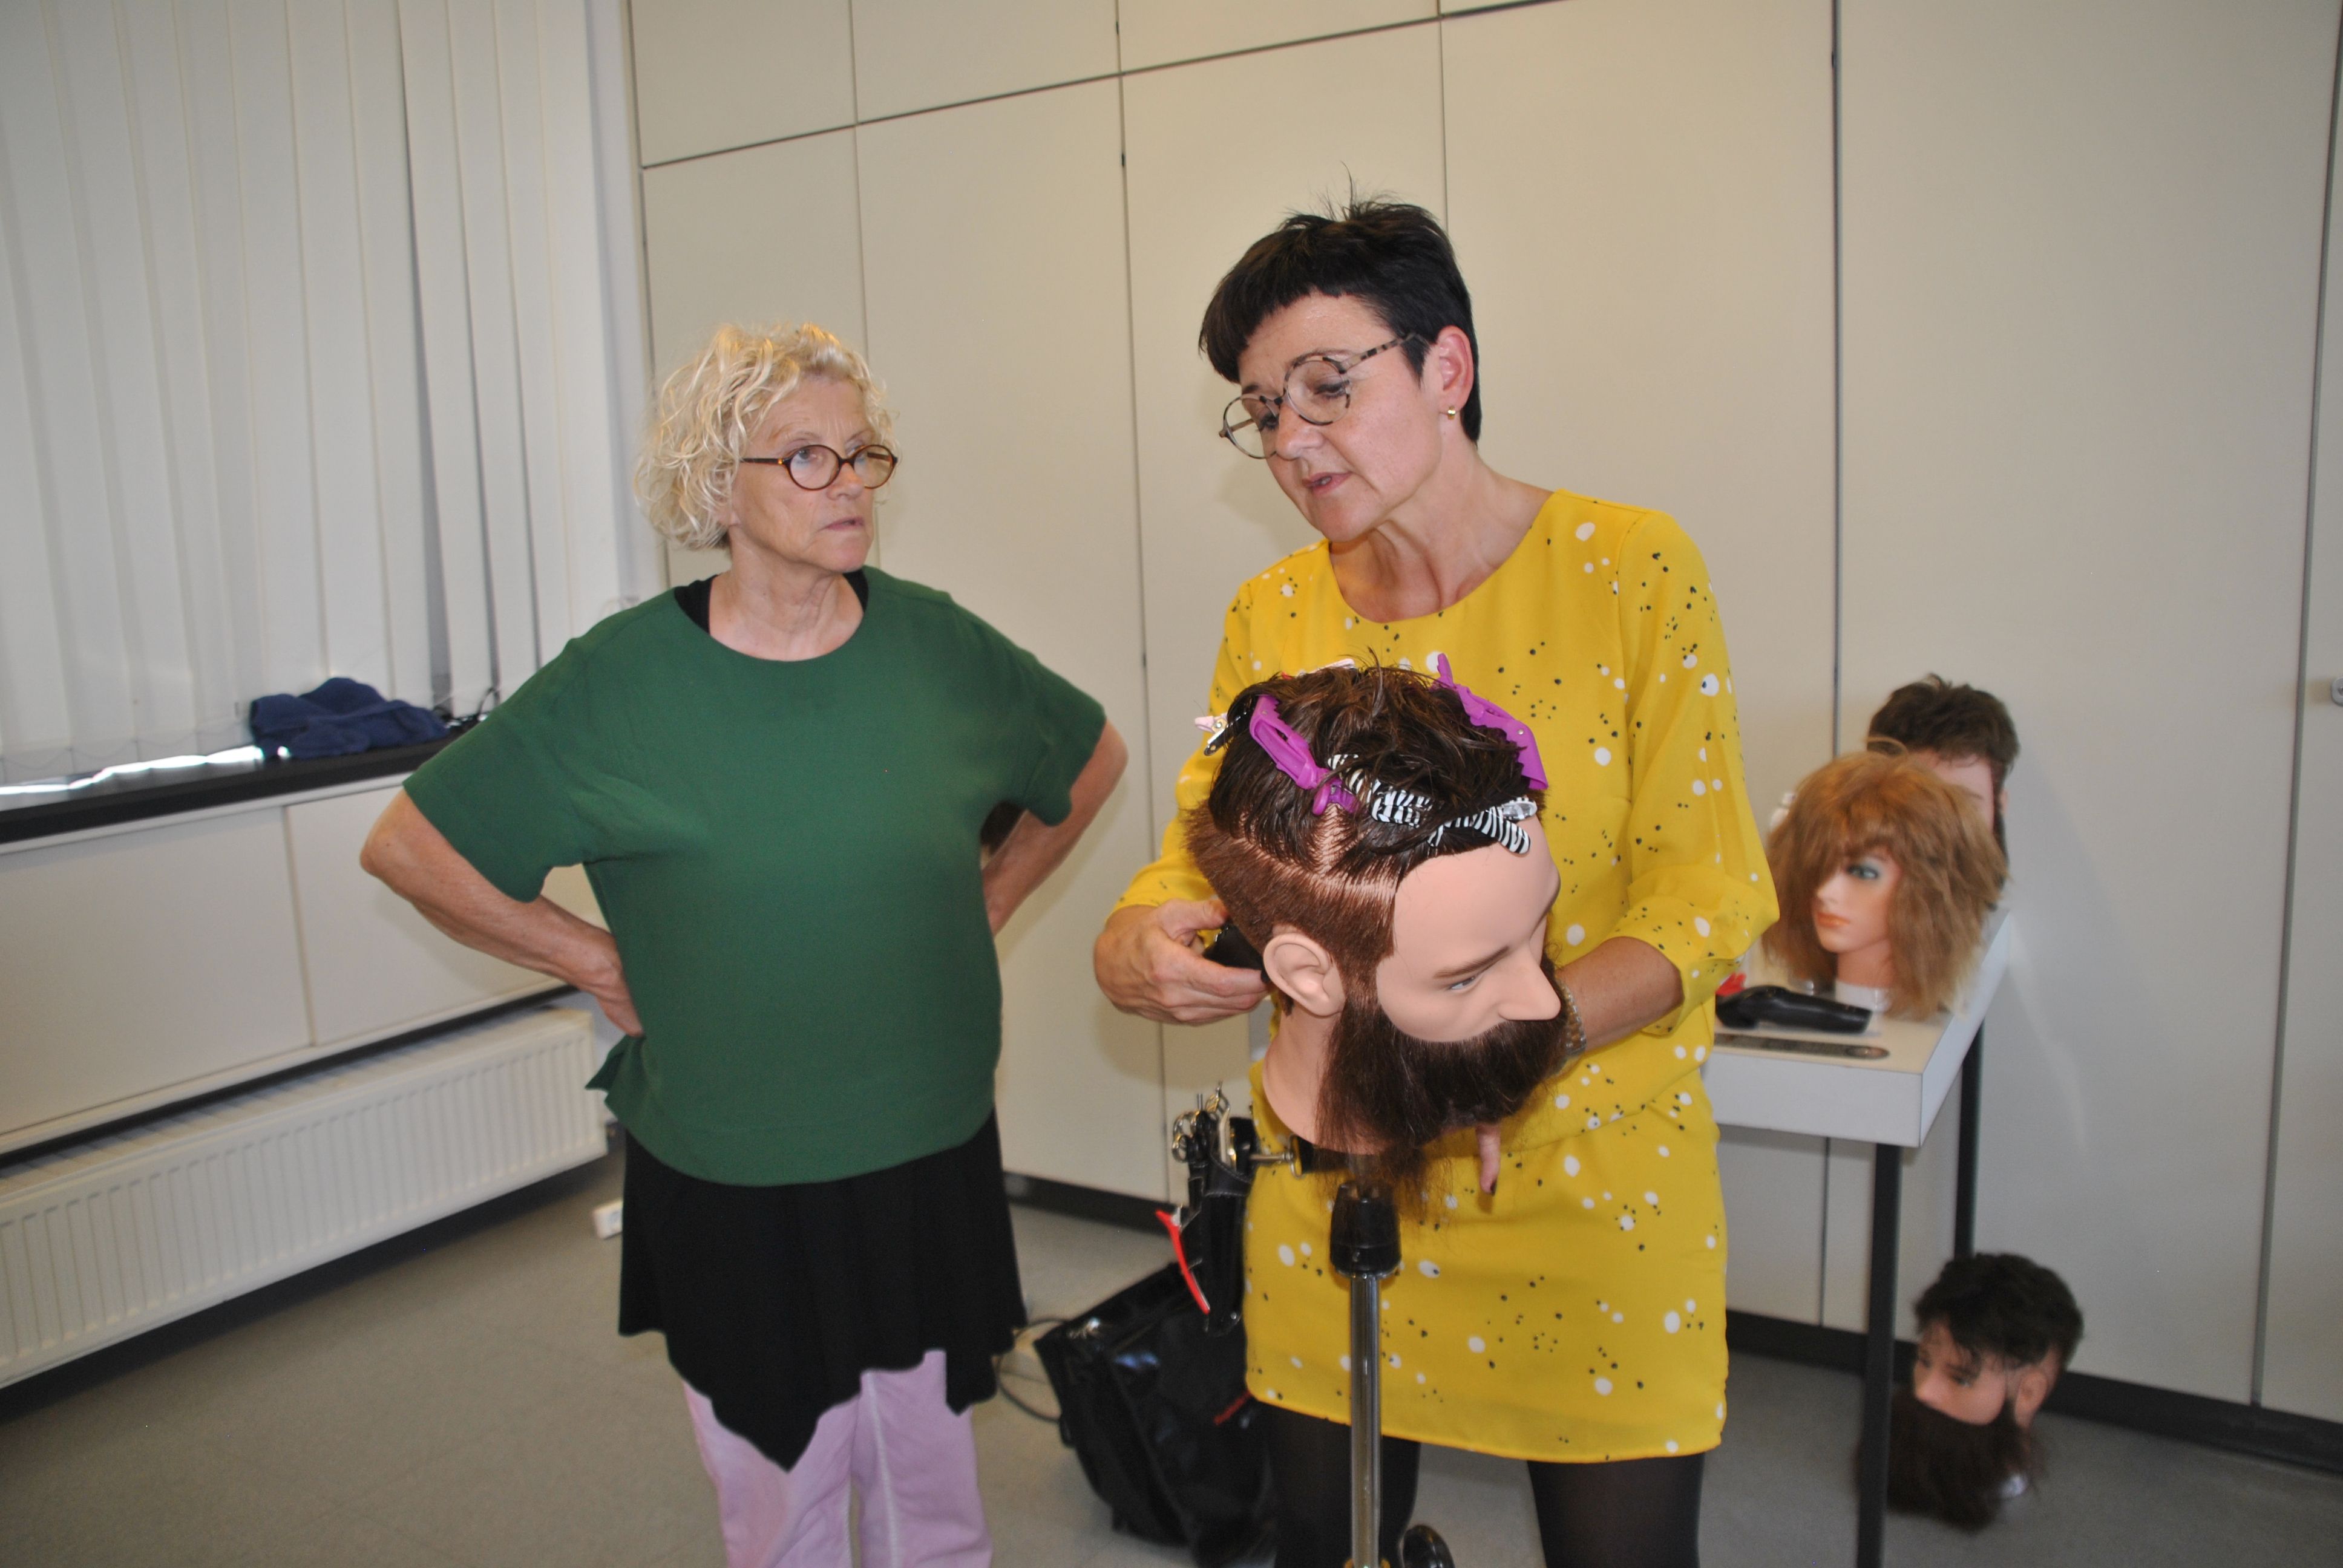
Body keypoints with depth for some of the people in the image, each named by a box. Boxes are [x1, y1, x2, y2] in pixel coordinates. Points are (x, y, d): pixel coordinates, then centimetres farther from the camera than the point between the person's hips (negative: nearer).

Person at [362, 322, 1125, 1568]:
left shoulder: (934, 644, -5)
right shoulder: (621, 681, -12)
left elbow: (1091, 759, 12)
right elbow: (408, 844, -4)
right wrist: (598, 962, -5)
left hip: (930, 1152, 2)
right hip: (729, 1183, -2)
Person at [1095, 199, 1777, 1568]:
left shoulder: (1632, 569, -11)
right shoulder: (1273, 615, 1)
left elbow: (1703, 899, -12)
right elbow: (1200, 852, 4)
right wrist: (1133, 946, -20)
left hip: (1592, 1176, -3)